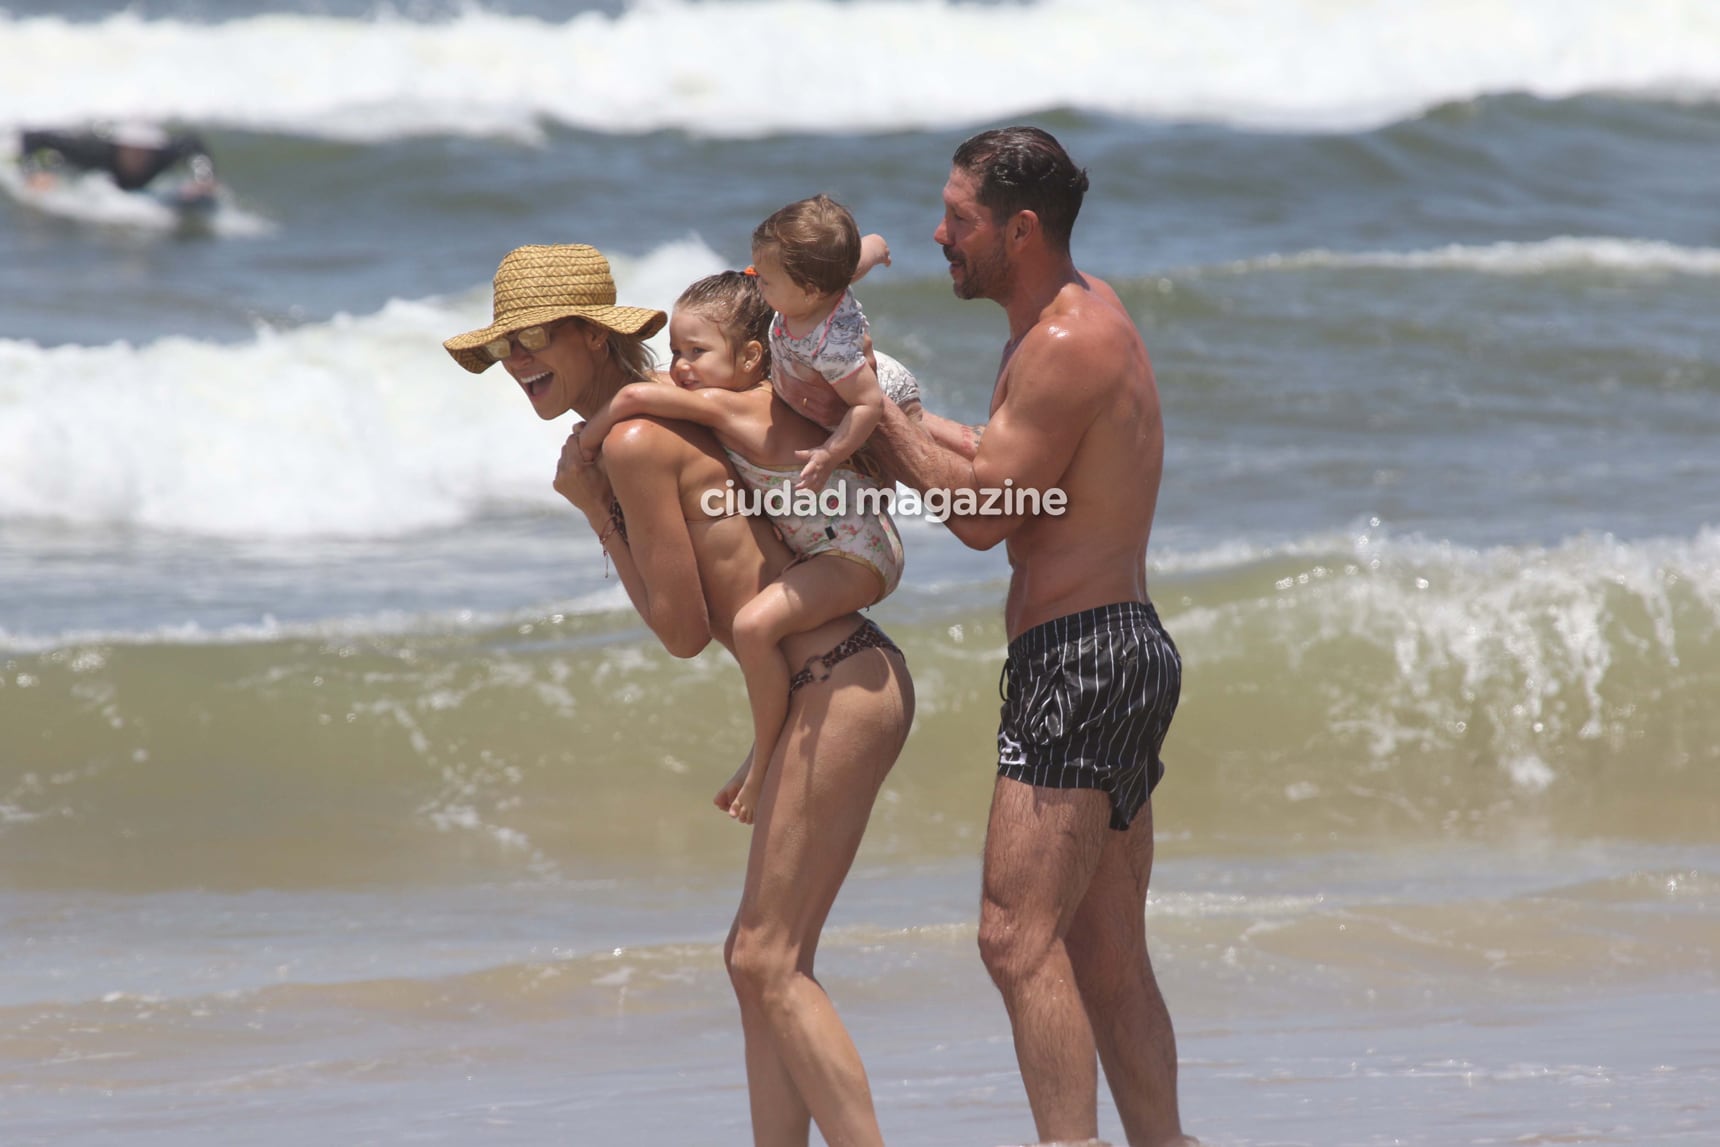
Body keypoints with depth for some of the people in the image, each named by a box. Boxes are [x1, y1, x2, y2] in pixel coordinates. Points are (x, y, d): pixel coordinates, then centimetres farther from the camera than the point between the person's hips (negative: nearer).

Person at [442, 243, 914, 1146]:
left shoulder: (633, 444, -14)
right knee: (761, 967, 11)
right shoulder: (662, 419, 16)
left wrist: (595, 514, -1)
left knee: (768, 962, -10)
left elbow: (683, 629, -10)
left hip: (842, 685, -10)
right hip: (835, 683, 10)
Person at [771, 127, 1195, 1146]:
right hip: (1127, 651, 11)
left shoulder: (1067, 346, -16)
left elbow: (982, 511, -16)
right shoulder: (1083, 311, 15)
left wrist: (871, 412, -9)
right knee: (1107, 958, 12)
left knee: (1019, 937, -13)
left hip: (1080, 659, -11)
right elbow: (990, 463, 20)